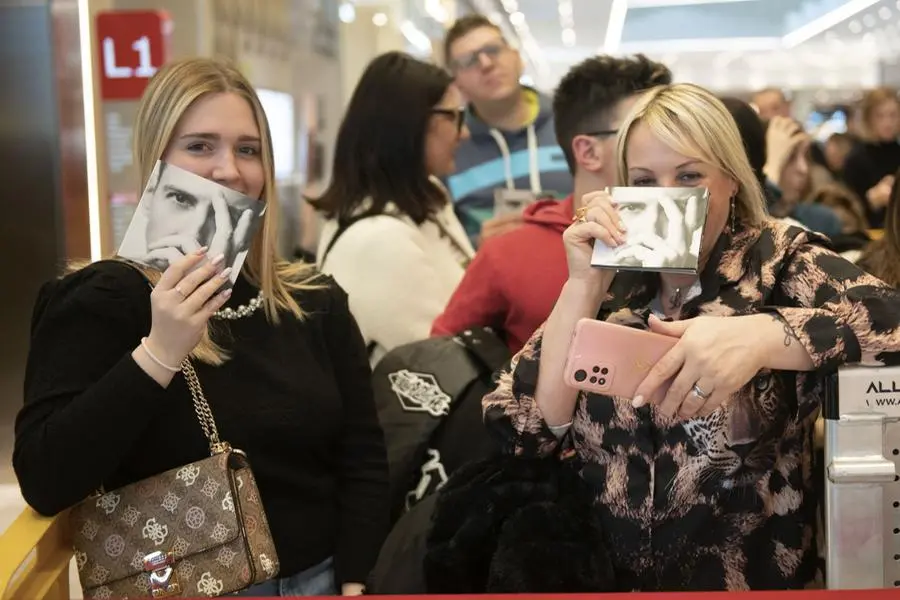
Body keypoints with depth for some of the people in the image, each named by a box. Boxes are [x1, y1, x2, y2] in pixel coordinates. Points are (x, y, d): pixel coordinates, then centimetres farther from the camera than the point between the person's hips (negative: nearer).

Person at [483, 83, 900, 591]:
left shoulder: (779, 260, 0)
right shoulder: (612, 283, 6)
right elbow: (526, 428, -2)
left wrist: (761, 337, -29)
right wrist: (584, 285, -7)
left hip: (753, 579, -2)